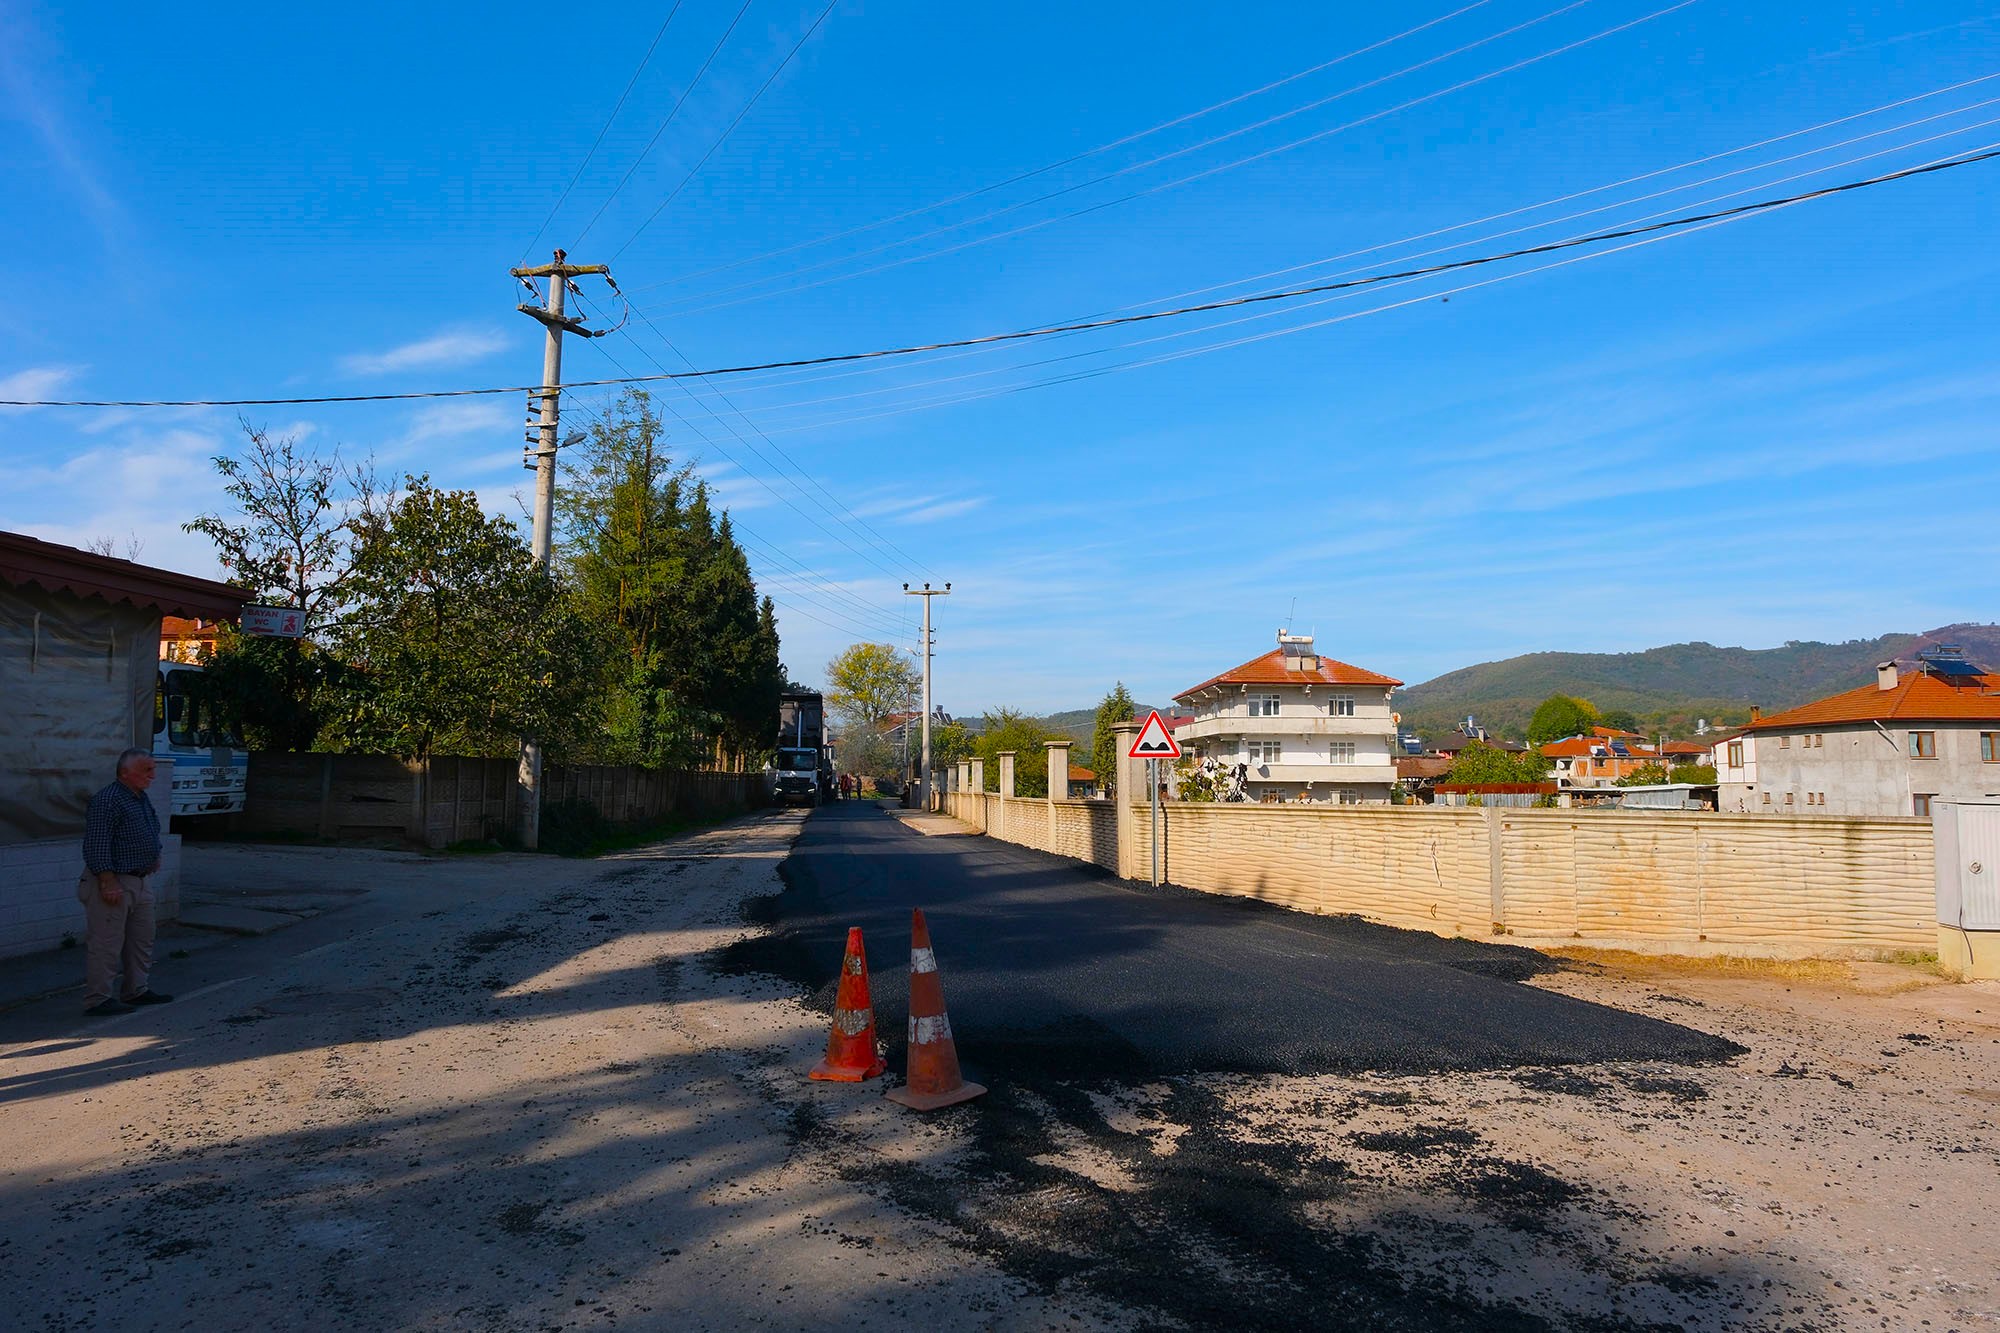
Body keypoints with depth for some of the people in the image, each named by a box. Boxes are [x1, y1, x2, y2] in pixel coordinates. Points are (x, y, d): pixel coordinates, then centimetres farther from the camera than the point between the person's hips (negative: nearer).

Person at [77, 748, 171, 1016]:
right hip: (113, 883, -10)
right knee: (105, 943, -4)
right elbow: (95, 846, -22)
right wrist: (108, 883, -24)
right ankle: (98, 999, 4)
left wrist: (154, 858, 19)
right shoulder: (107, 800, -17)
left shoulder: (141, 799, 13)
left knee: (141, 940, 16)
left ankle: (137, 991, 26)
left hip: (140, 881, 10)